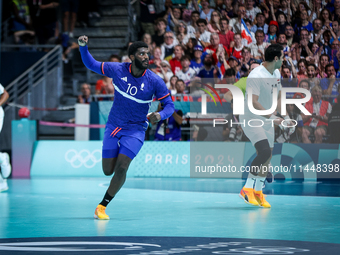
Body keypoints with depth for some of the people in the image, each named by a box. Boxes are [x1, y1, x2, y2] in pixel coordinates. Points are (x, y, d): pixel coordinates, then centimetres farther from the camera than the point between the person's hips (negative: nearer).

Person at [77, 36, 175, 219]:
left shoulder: (155, 81, -14)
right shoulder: (117, 70, -10)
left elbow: (169, 105, -6)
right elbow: (91, 65, 2)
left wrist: (160, 115, -29)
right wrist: (83, 47, -16)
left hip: (135, 130, -2)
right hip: (113, 127, 2)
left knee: (121, 168, -19)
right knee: (108, 171, 3)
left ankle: (102, 206, -5)